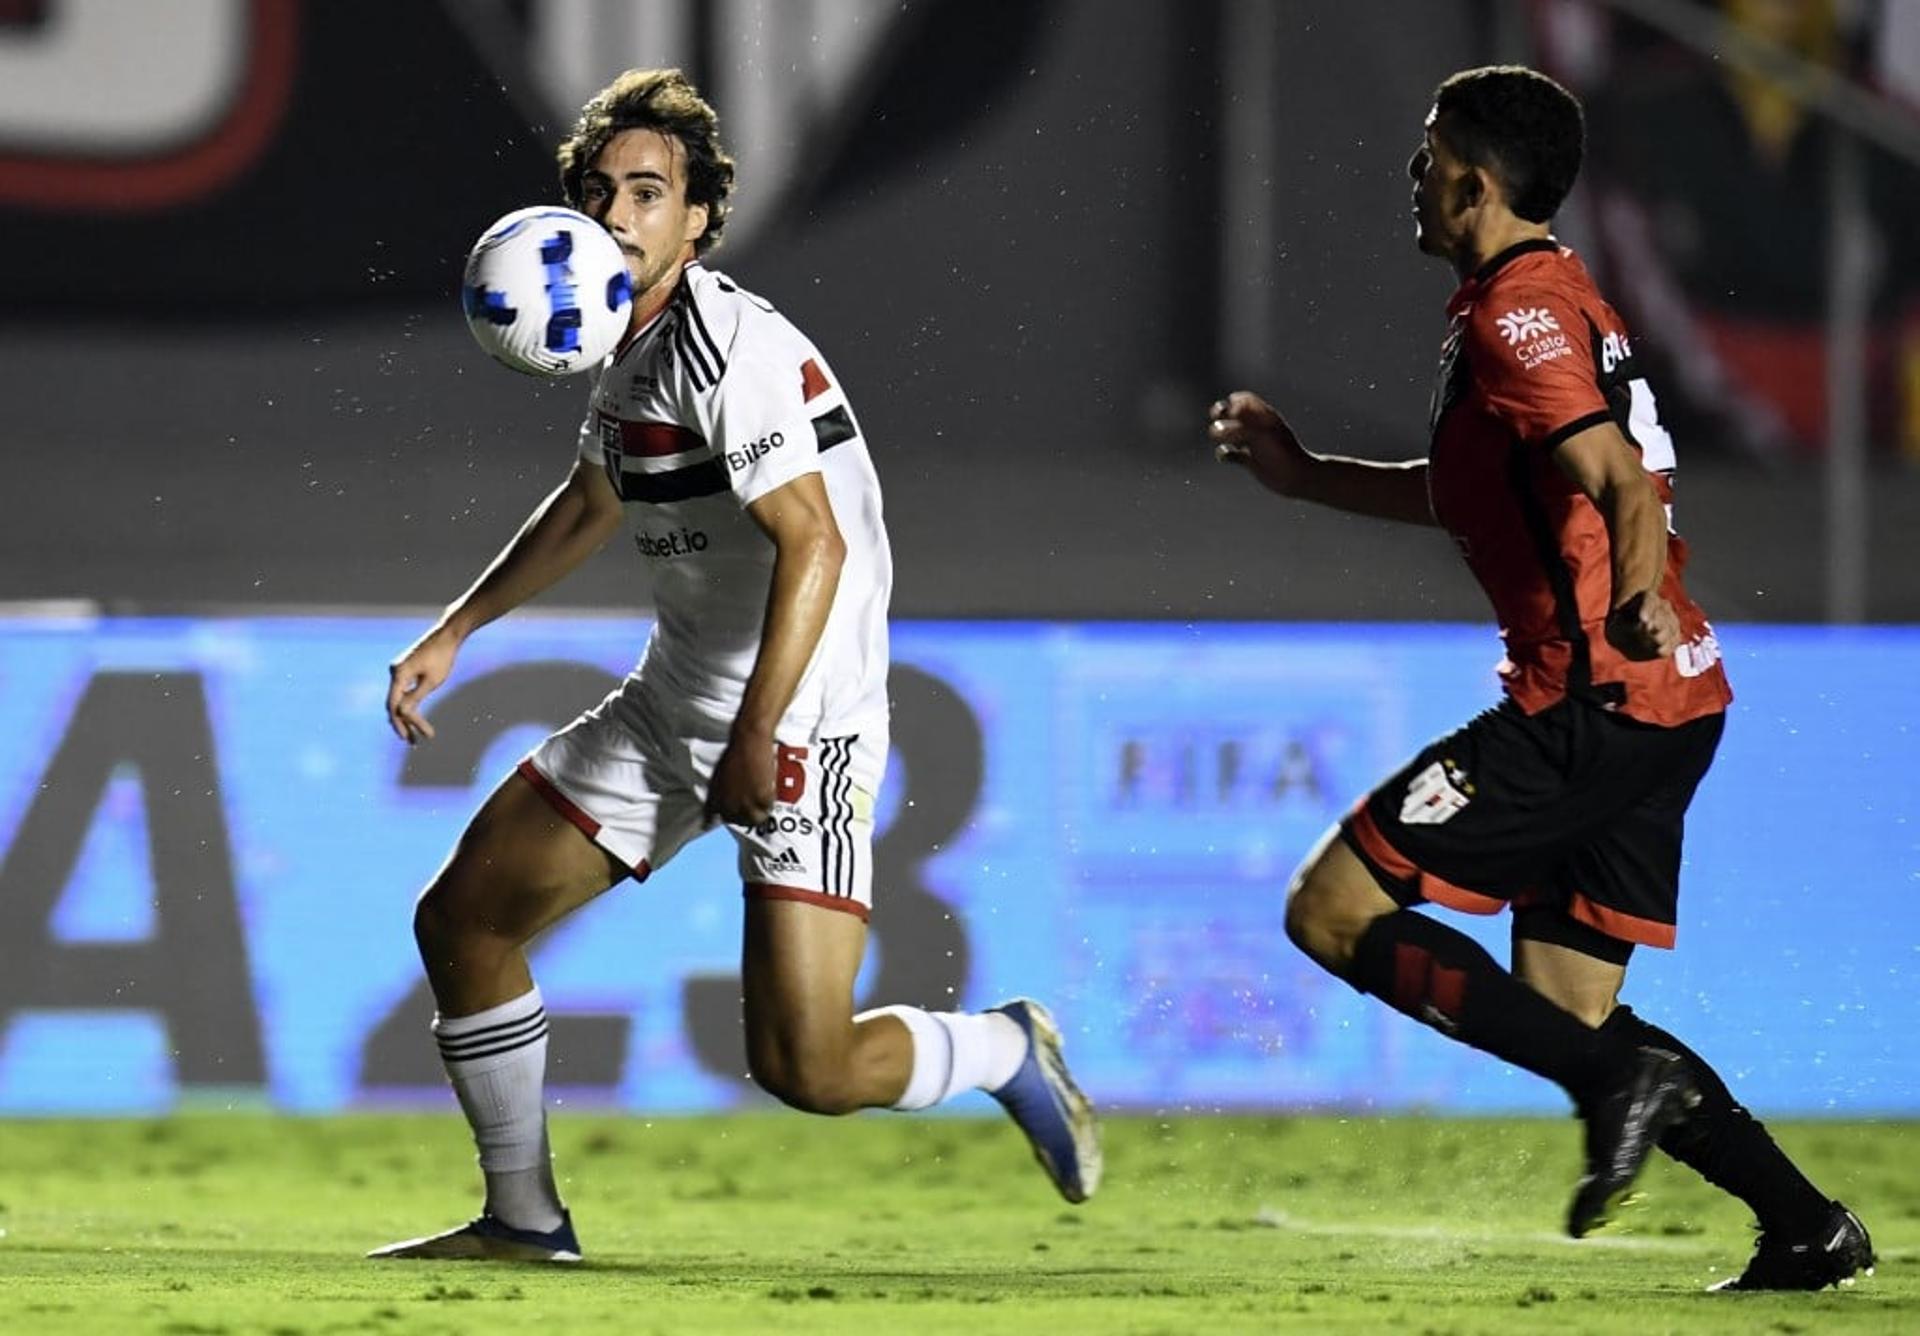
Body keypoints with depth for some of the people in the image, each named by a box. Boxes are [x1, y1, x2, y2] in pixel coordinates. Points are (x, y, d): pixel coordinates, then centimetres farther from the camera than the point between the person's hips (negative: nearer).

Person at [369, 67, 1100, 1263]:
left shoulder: (735, 353, -20)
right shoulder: (630, 338, 9)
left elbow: (814, 546, -27)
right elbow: (592, 506, 26)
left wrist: (757, 738, -30)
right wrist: (454, 634, 24)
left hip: (802, 719, -9)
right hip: (670, 705, 9)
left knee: (804, 1065, -16)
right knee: (462, 919, 7)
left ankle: (1008, 1051, 15)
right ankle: (524, 1218, 21)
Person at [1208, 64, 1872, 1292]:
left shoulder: (1516, 312, -11)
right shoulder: (1550, 295, 20)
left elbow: (1620, 476, -26)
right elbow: (1477, 494, 34)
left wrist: (1639, 595, -44)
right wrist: (1306, 476, 36)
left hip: (1597, 705, -10)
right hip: (1663, 709, 10)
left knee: (1332, 907, -7)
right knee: (1562, 1010, 12)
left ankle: (1618, 1074, -13)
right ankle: (1808, 1226, 6)